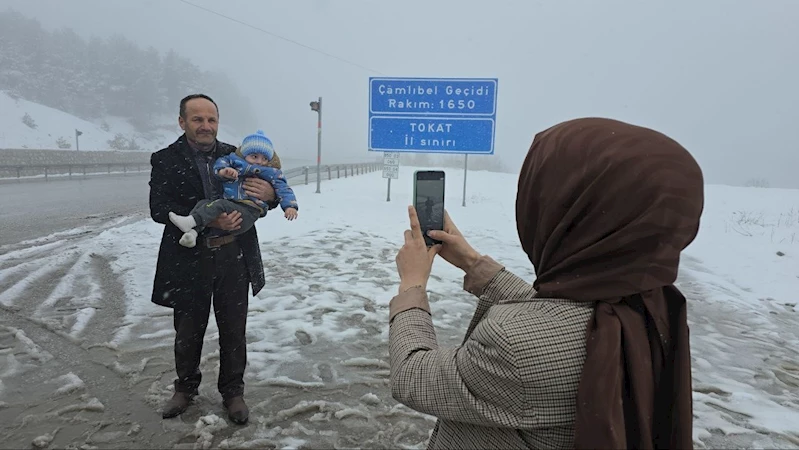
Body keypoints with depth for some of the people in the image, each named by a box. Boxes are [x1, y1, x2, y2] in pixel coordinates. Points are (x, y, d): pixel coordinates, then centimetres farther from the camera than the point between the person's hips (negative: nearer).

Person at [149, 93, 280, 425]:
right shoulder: (165, 160, -2)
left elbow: (264, 194, 10)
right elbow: (158, 210, -13)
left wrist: (270, 194, -16)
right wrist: (208, 220, -26)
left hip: (234, 257, 2)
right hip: (189, 260, -1)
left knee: (234, 330, 12)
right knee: (188, 330, 16)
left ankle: (233, 392, 31)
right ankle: (185, 388, 39)